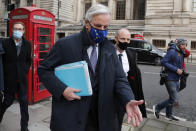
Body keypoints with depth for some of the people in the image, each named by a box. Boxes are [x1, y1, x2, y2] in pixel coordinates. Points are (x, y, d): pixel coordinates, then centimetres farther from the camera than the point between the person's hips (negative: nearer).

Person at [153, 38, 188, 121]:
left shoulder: (181, 53, 14)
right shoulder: (172, 52, -14)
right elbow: (164, 62, -23)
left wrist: (181, 70, 3)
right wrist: (176, 69, -22)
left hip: (176, 80, 9)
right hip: (170, 79, -9)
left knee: (172, 98, 18)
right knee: (174, 100, -8)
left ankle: (169, 115, 33)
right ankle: (157, 108, 9)